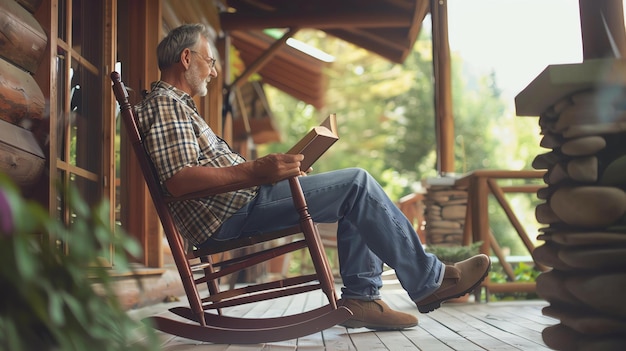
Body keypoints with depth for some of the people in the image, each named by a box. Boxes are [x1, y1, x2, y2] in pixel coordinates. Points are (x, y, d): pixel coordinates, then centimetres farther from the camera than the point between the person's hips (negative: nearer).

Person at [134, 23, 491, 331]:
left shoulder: (176, 105, 26)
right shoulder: (165, 105, -9)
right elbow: (177, 180, -24)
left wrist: (263, 168, 20)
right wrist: (253, 172, -32)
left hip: (235, 203, 11)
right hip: (230, 214, -11)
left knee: (357, 193, 10)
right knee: (357, 183, -13)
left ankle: (361, 295, 0)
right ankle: (429, 279, -3)